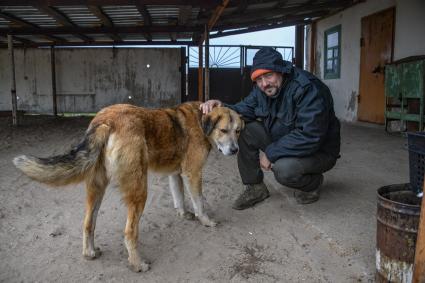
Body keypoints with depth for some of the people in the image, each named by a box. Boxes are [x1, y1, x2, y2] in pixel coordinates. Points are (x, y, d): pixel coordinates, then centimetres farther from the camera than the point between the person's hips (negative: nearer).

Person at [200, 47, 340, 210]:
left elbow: (309, 137, -34)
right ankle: (255, 189, 1)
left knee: (284, 169, -36)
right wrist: (222, 107, -26)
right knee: (244, 129, -12)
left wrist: (270, 153, -27)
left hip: (318, 151, -7)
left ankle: (313, 183, 2)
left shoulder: (308, 89, -28)